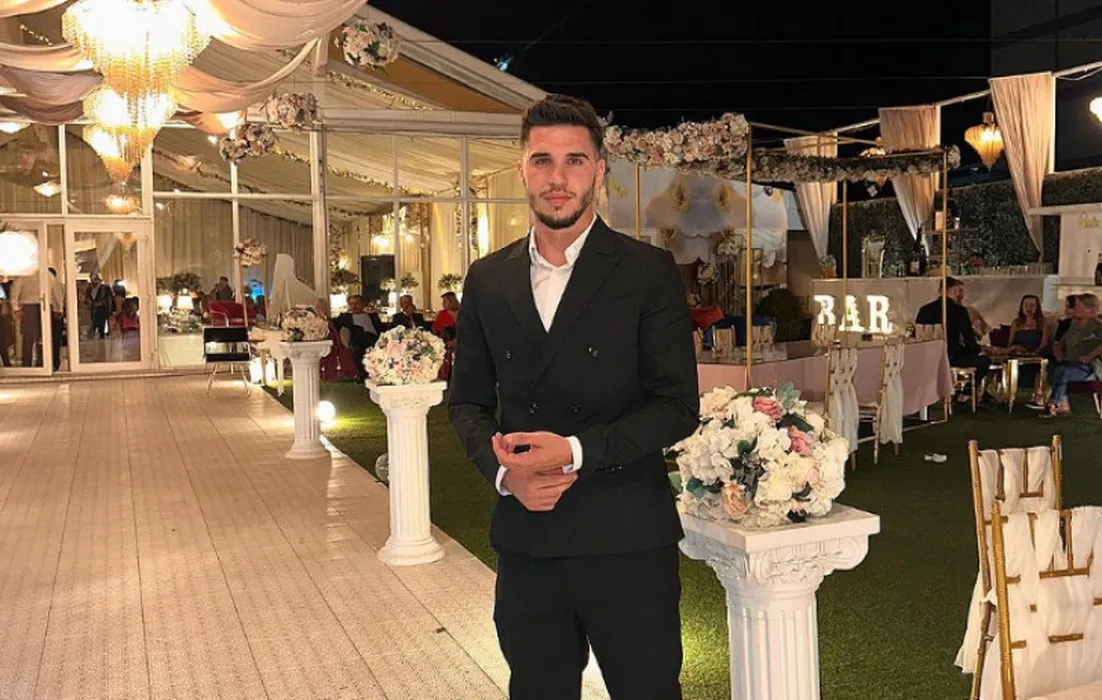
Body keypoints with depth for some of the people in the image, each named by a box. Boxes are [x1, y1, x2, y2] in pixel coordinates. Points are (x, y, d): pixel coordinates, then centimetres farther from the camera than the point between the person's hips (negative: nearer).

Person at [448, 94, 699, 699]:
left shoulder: (649, 272, -5)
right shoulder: (487, 280, 6)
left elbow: (678, 405, -7)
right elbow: (467, 400, 11)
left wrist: (576, 450, -19)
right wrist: (502, 469, -8)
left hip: (626, 542, -3)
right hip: (525, 544, 3)